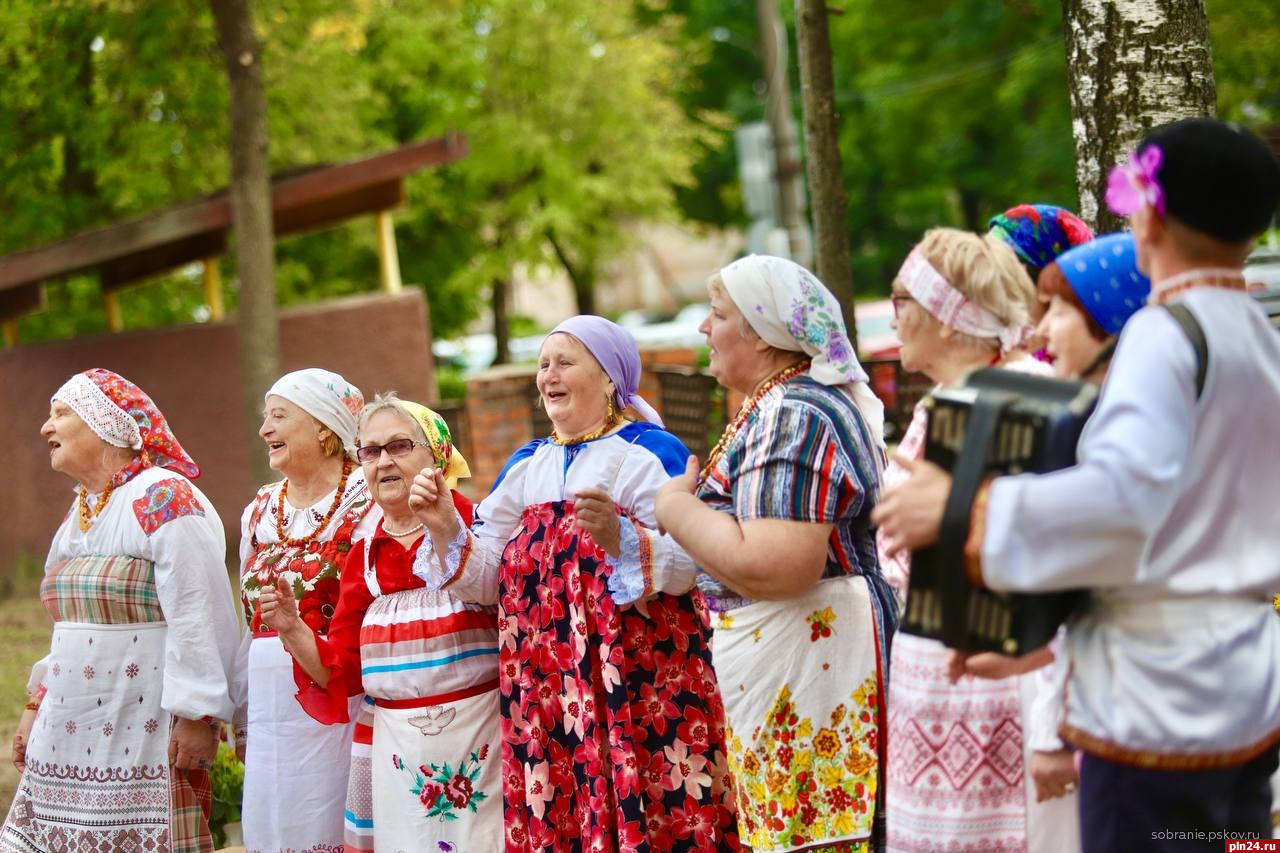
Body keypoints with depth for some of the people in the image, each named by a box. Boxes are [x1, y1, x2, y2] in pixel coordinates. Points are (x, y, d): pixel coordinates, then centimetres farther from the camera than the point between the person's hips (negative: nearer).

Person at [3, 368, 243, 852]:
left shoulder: (163, 499, -12)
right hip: (69, 739, 8)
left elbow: (200, 619, -18)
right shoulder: (78, 512, 17)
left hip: (143, 736, -8)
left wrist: (196, 716, -21)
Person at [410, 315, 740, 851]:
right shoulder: (527, 465, 16)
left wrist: (620, 538, -30)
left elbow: (685, 563, -14)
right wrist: (446, 529, -4)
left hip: (636, 682, -5)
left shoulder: (649, 452, -3)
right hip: (545, 686, 5)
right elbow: (489, 578, 12)